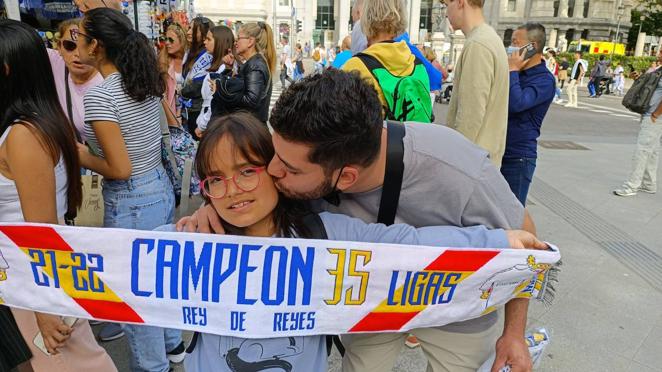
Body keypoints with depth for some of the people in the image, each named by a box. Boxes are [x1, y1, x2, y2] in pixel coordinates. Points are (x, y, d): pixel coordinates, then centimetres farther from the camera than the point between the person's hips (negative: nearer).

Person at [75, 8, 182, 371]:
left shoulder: (99, 95, -23)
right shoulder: (147, 80, 0)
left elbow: (120, 169, -24)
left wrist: (81, 156, -6)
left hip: (131, 202, -8)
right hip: (161, 187, 8)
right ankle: (172, 343, 47)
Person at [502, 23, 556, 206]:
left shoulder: (544, 79, -12)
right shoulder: (516, 72, 11)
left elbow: (516, 104, -28)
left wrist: (513, 70, -18)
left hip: (517, 158, -7)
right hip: (495, 152, 7)